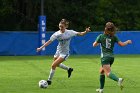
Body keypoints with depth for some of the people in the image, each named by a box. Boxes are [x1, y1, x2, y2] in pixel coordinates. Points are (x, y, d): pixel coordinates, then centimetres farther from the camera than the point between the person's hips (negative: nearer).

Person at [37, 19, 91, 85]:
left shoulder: (70, 32, -15)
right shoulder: (57, 34, -13)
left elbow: (80, 34, -10)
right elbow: (49, 41, -12)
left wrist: (86, 32, -30)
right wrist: (41, 47, -19)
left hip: (64, 53, -5)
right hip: (58, 51, 5)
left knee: (53, 65, -14)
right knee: (56, 64, 25)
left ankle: (49, 80, 1)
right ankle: (69, 69, 50)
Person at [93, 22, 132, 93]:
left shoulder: (101, 36, -3)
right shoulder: (114, 37, 3)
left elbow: (94, 45, 2)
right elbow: (121, 44, -1)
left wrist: (97, 42, 25)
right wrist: (127, 42, 19)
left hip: (105, 57, -5)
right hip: (111, 57, 5)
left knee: (108, 73, -18)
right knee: (101, 71, 22)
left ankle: (118, 80, -46)